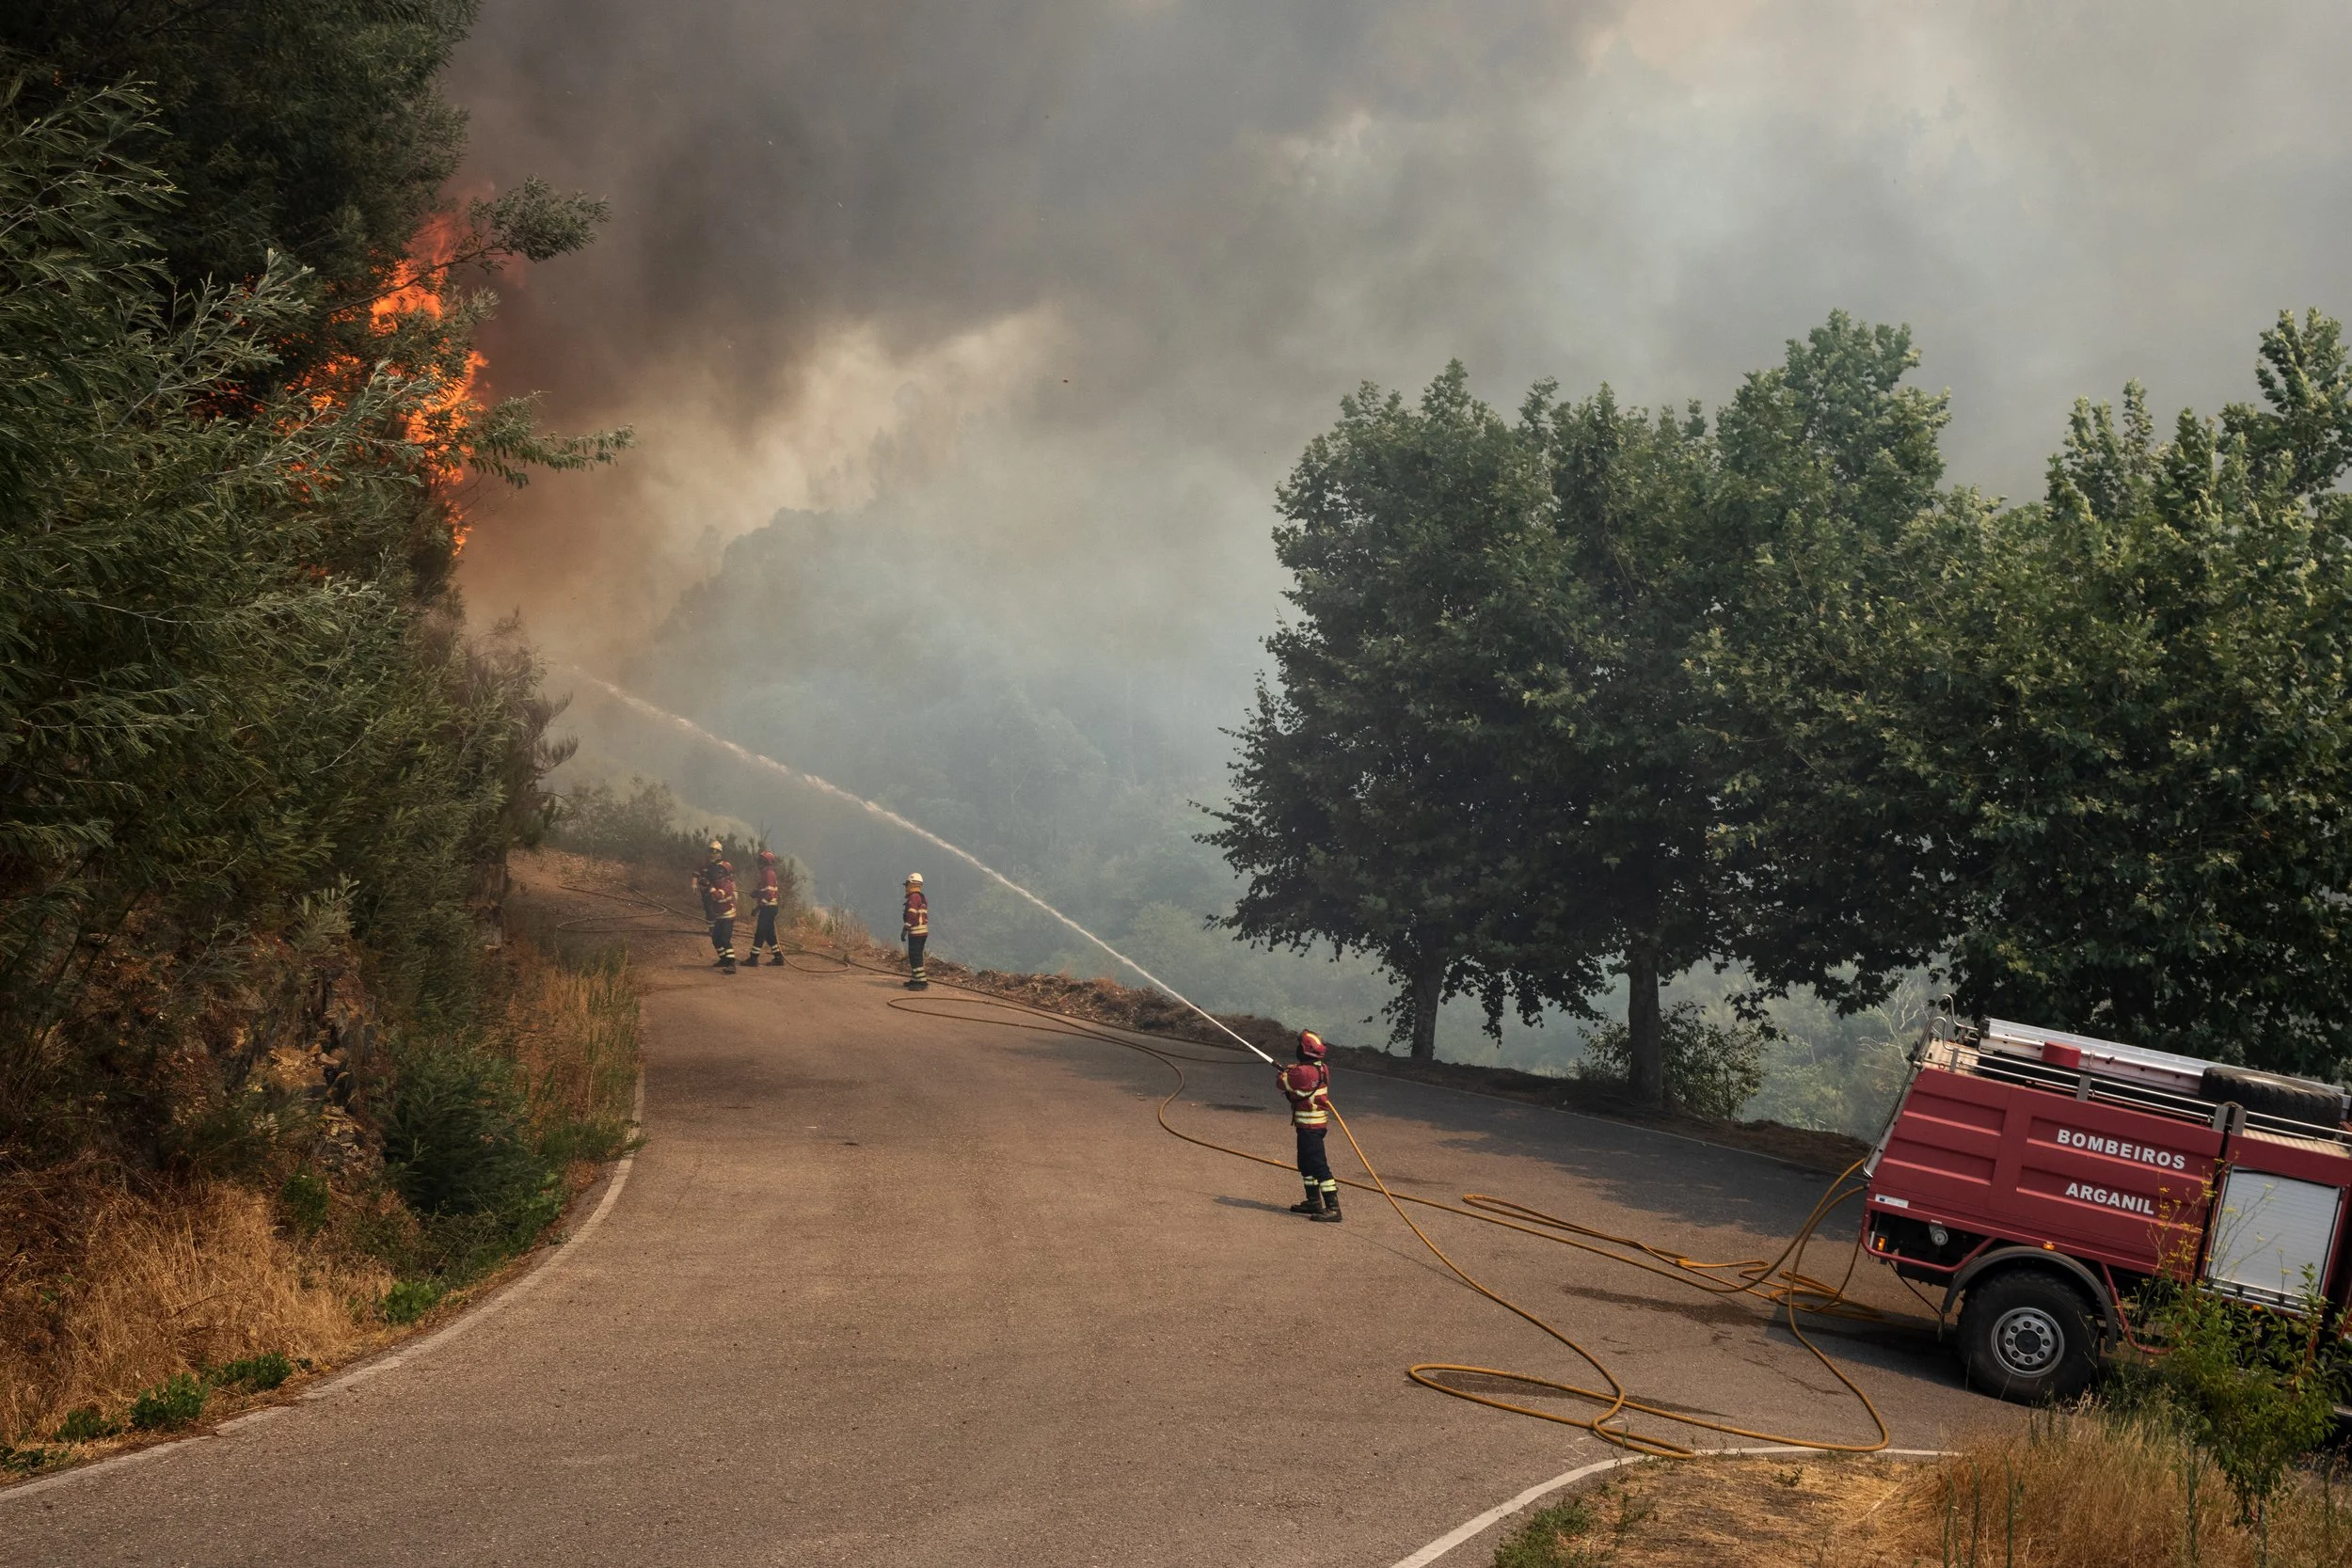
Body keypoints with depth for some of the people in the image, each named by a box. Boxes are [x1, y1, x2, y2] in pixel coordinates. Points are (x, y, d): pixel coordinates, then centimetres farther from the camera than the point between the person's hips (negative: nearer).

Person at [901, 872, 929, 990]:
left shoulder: (914, 897, -12)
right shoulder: (922, 897, 18)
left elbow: (911, 915, -21)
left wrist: (905, 929, -21)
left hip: (916, 932, -10)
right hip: (923, 931, 10)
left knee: (915, 957, -10)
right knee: (914, 956, 16)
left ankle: (922, 982, -13)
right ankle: (914, 980, 21)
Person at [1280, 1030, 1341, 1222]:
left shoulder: (1303, 1071, -22)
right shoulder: (1322, 1069, 6)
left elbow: (1283, 1083, -8)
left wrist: (1286, 1072, 12)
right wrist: (1294, 1070, 6)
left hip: (1309, 1126, -10)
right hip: (1320, 1122, 10)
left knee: (1318, 1165, -11)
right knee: (1306, 1163, 22)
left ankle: (1333, 1208, -14)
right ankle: (1314, 1201, 32)